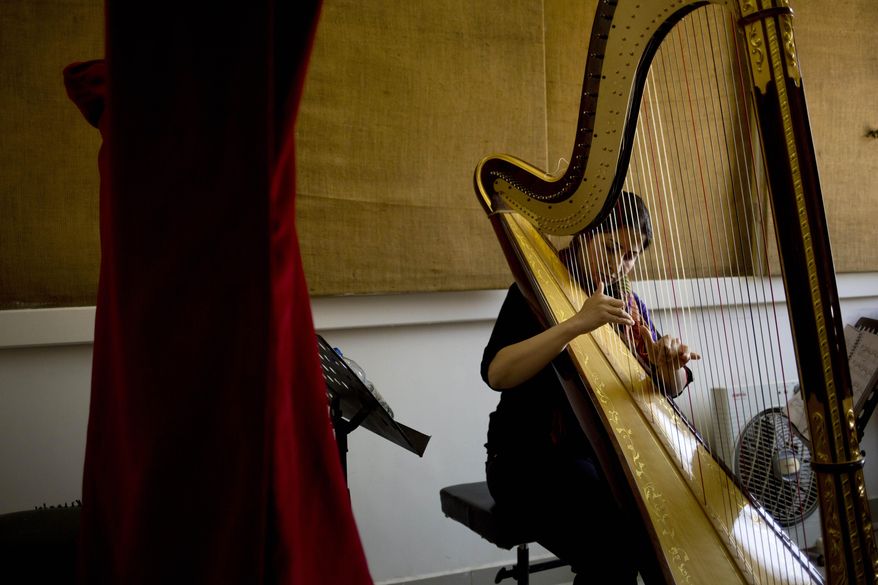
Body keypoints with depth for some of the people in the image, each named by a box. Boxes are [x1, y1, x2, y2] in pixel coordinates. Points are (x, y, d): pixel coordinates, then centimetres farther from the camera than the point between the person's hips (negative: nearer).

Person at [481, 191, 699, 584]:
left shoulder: (627, 304, 8)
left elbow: (665, 390, 2)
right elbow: (496, 374, -25)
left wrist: (669, 366, -22)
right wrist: (577, 324, -34)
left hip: (608, 455, 6)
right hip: (533, 459, -5)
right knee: (615, 545, -27)